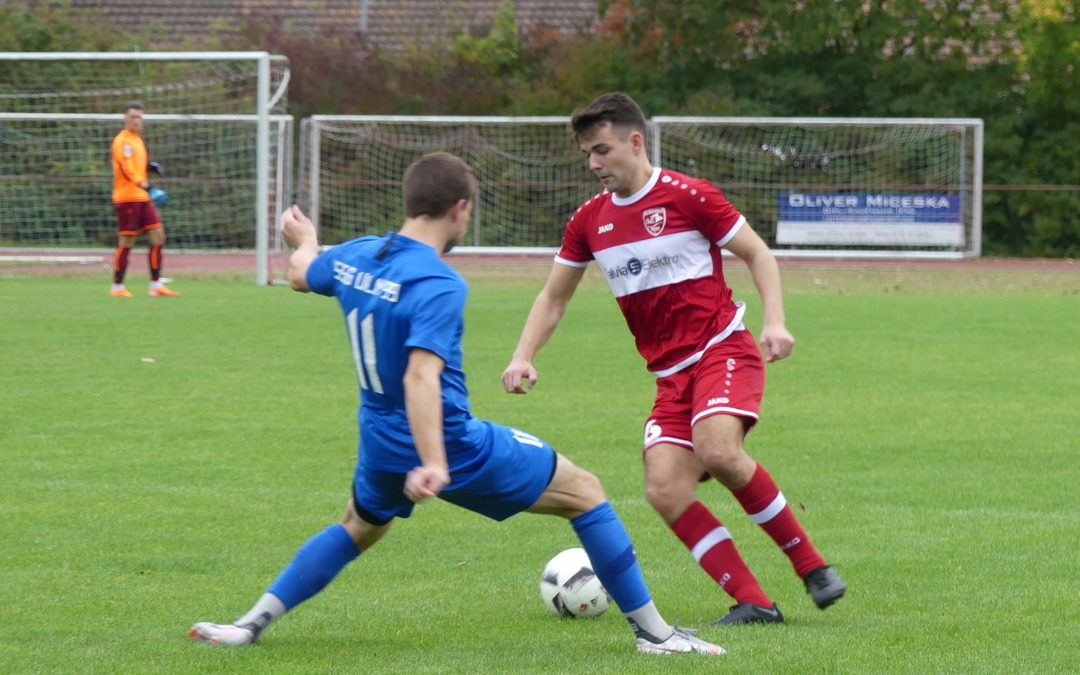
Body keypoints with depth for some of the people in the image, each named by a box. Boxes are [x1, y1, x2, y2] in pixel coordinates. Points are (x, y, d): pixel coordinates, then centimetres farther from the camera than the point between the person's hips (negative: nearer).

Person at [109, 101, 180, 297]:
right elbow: (126, 167, -24)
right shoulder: (122, 141, -11)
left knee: (158, 236, 2)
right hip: (127, 198, -9)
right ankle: (117, 287, 3)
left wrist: (151, 166, 9)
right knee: (127, 242, -6)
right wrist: (141, 183, -37)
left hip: (142, 197, 9)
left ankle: (156, 285, 4)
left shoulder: (137, 139, 19)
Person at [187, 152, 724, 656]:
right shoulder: (438, 285, -23)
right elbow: (421, 376, -35)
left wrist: (304, 241, 47)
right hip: (453, 446, -7)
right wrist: (433, 465, -42)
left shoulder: (355, 256, 0)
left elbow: (301, 274, 24)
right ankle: (653, 632, 9)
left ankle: (251, 623, 26)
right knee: (585, 493, 7)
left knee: (358, 530, 36)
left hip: (382, 446, 7)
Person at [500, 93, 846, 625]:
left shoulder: (687, 196, -6)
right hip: (670, 374, 5)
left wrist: (775, 321, -12)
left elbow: (757, 253, 1)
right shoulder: (589, 221, 10)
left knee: (717, 448, -31)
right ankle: (753, 602, -11)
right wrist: (522, 358, 4)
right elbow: (553, 297, 19)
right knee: (665, 491, -15)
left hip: (723, 349, -5)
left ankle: (811, 566, -14)